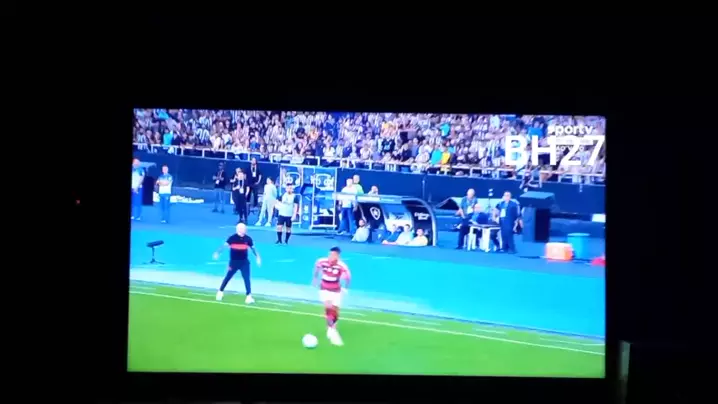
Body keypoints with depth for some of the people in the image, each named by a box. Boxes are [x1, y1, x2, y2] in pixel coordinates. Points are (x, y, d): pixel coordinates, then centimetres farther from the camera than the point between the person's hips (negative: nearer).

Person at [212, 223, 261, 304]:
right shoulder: (232, 238, -12)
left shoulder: (248, 238, -3)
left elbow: (253, 248, 9)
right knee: (228, 277, 10)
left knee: (247, 278, -7)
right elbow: (224, 245, -17)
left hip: (244, 262, 2)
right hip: (234, 262, -2)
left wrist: (258, 257, 7)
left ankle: (249, 296, -3)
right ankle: (220, 292, 31)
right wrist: (217, 253, -28)